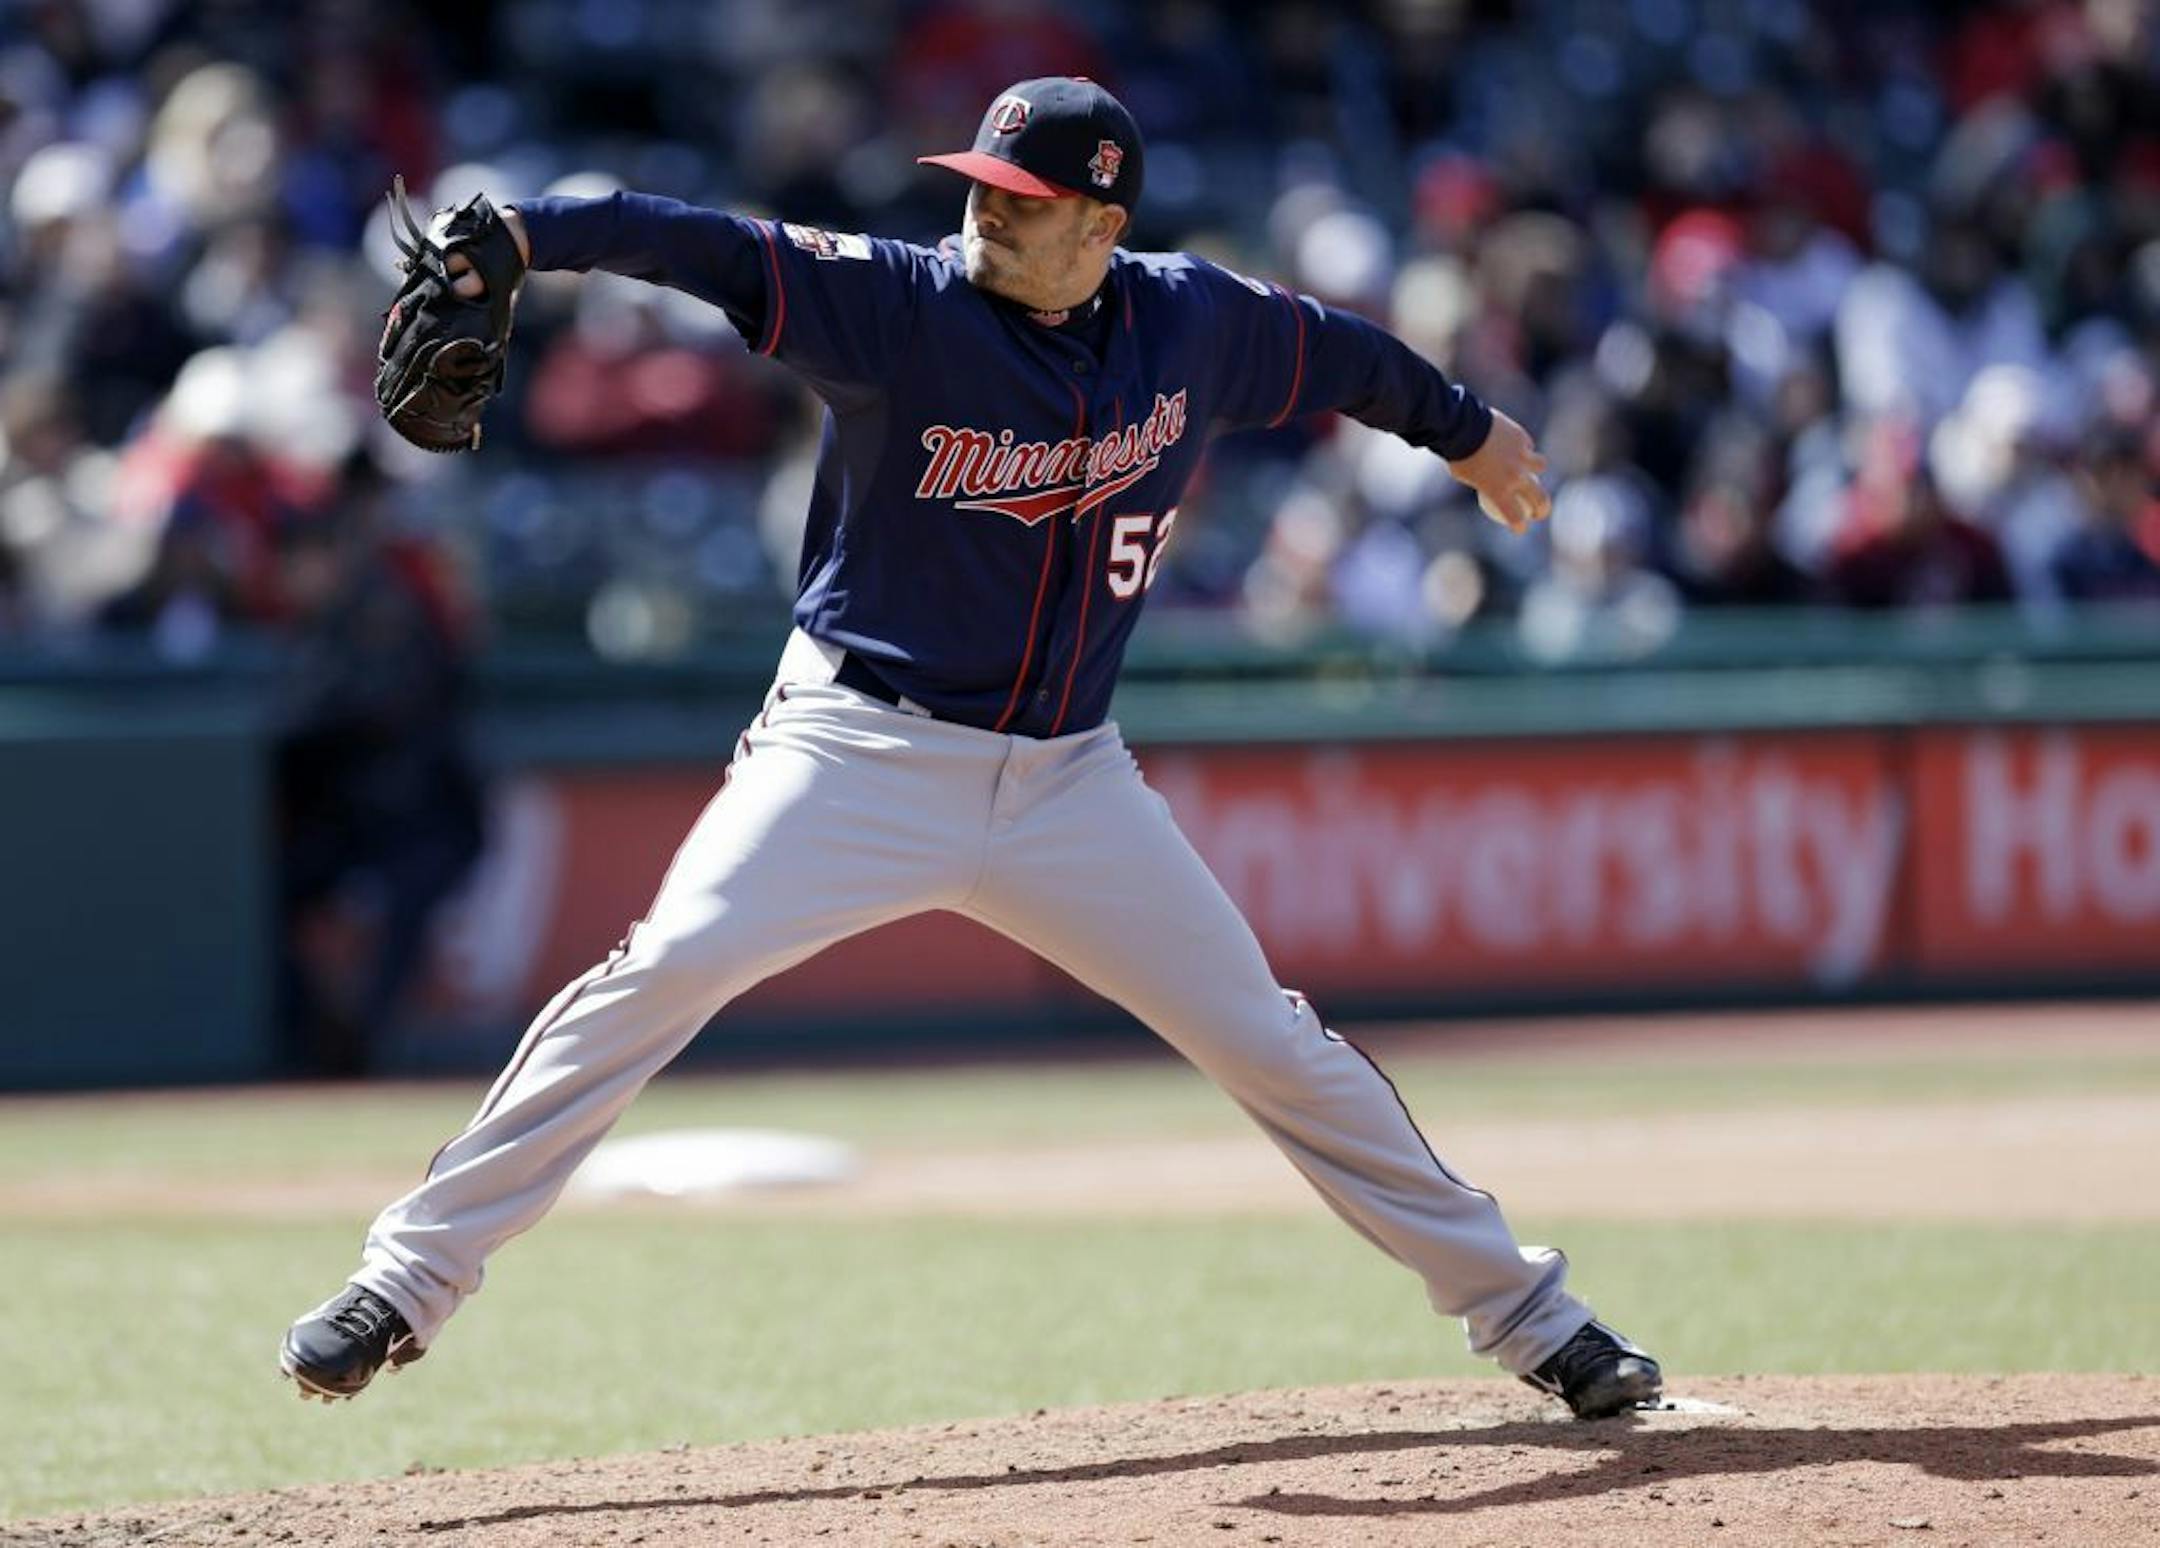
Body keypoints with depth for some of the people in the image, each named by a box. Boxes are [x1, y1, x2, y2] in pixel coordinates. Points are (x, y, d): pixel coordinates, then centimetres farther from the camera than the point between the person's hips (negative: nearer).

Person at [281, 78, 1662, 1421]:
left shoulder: (1193, 321, -1)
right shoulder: (900, 303, -13)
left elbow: (1331, 351, 20)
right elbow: (711, 249, -27)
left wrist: (1465, 430, 37)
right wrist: (523, 235, -43)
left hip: (1069, 780, 3)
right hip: (862, 752, -3)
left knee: (1271, 1041, 6)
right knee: (664, 973, -21)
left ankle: (1524, 1312, 21)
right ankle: (408, 1281, -16)